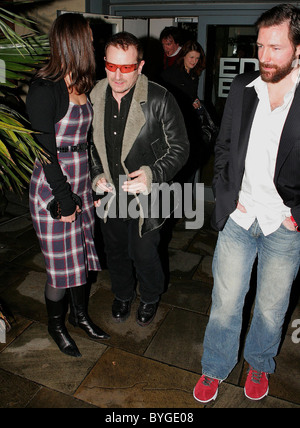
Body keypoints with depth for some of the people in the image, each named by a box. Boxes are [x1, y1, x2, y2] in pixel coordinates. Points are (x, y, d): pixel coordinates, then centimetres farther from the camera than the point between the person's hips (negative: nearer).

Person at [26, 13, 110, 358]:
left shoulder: (82, 86, 7)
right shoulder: (45, 89, -16)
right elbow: (44, 151, -17)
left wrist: (95, 185, 9)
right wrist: (65, 199, -14)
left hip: (80, 184, 7)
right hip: (52, 190, -7)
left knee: (81, 254, 18)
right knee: (61, 264, 6)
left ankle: (79, 313, 41)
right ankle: (56, 324, 32)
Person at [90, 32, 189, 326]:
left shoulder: (159, 100, -17)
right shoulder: (93, 98, -4)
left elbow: (179, 148, -12)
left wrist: (153, 175, -26)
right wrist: (96, 176, -5)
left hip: (145, 195, -4)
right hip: (108, 194, 4)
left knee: (144, 254, 10)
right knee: (115, 250, 21)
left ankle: (150, 298, 44)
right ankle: (123, 294, 51)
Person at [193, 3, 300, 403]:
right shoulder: (241, 88, 2)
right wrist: (227, 193, 1)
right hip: (238, 218, 2)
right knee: (224, 304, 13)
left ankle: (259, 364, 47)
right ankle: (215, 368, 38)